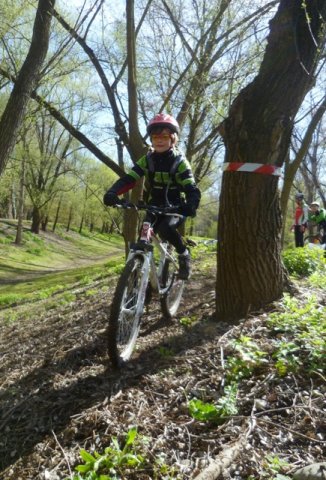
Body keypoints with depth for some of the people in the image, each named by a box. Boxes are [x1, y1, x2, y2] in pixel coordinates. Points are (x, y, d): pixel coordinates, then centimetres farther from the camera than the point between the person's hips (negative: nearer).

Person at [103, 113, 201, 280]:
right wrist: (112, 193, -35)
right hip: (155, 207, 4)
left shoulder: (179, 162, -11)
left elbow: (192, 189, -22)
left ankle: (183, 254, -5)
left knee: (165, 228, -32)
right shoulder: (147, 160, -3)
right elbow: (128, 179, -14)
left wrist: (191, 206, -46)